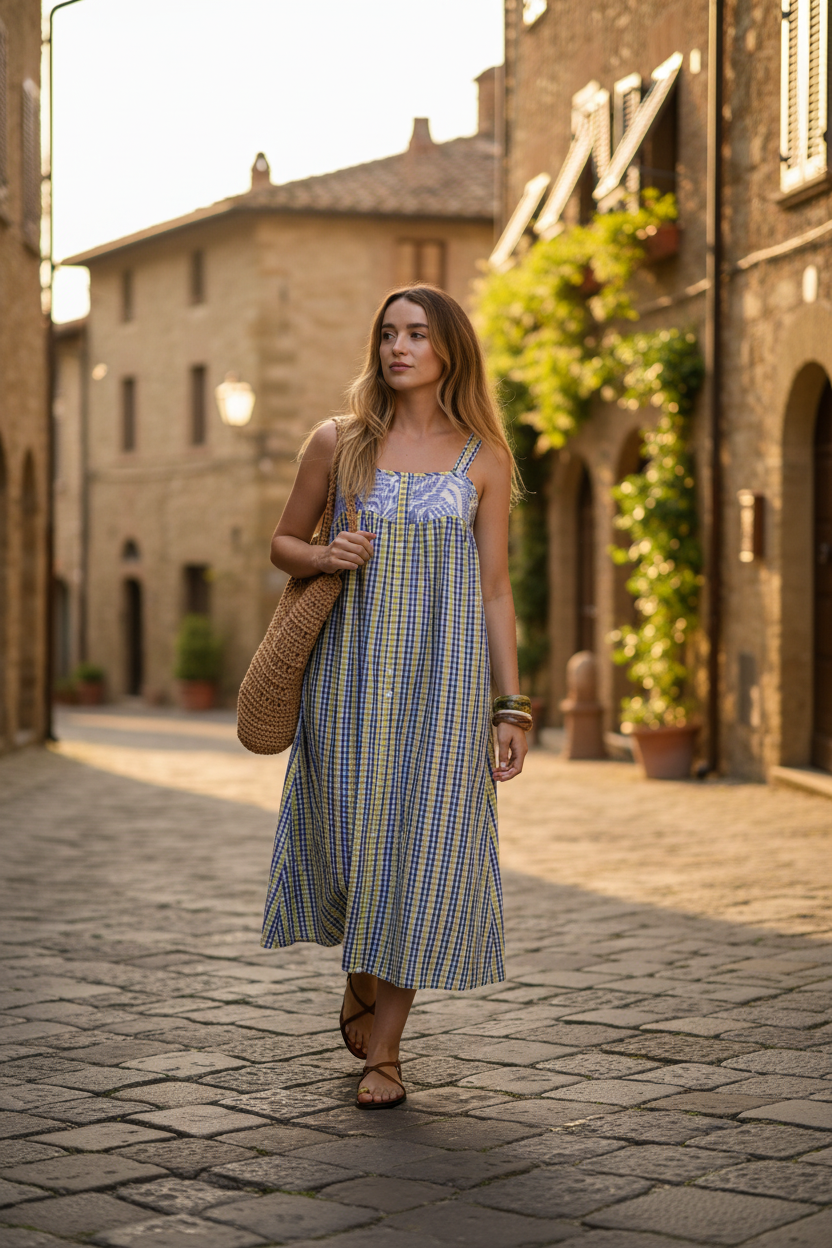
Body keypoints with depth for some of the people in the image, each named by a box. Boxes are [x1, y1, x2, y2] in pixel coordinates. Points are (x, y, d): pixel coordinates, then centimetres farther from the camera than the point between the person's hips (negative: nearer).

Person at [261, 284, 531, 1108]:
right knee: (353, 837, 3)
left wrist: (510, 708, 1)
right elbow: (282, 543, 14)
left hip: (444, 672, 0)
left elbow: (495, 590, 5)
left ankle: (383, 1049, 8)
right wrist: (322, 557, -10)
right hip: (352, 667, 1)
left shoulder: (483, 460, 4)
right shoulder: (336, 443, 5)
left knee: (425, 845, -3)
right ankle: (360, 986, 35)